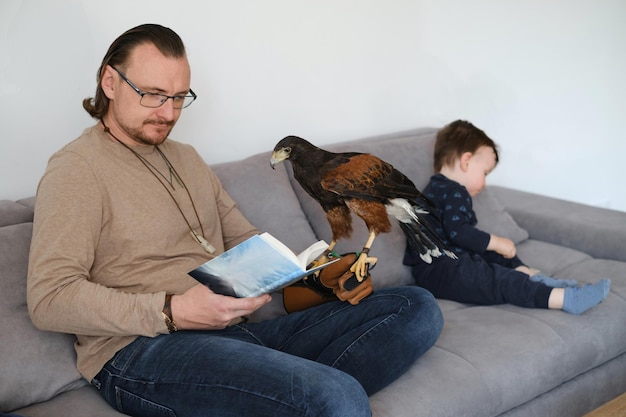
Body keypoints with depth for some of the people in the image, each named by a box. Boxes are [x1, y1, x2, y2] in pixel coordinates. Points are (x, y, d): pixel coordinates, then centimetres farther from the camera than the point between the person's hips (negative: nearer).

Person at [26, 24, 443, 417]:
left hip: (237, 331, 9)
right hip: (141, 350, -9)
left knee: (417, 308, -6)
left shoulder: (187, 159, 23)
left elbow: (244, 239, 26)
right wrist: (173, 312, -21)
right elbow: (49, 298, -12)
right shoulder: (77, 169, -2)